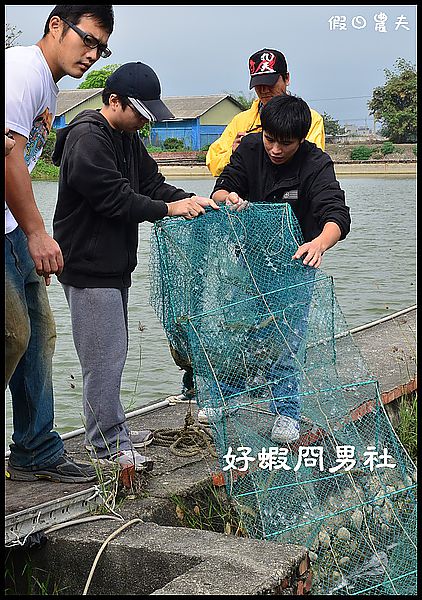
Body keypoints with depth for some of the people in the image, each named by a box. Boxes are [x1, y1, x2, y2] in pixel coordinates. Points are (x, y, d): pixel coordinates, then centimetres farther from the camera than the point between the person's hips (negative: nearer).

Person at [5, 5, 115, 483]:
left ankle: (36, 453, 20)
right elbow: (7, 152, -21)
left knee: (38, 331, 11)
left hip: (14, 230, 10)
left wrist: (33, 239, 20)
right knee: (14, 333, -12)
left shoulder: (48, 86, 18)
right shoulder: (23, 67, -13)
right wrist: (36, 232, -20)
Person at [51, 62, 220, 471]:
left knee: (111, 353, 18)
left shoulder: (127, 138, 15)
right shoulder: (87, 139, -17)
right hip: (89, 266, -10)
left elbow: (152, 184, 13)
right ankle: (108, 445, 4)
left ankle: (110, 429, 30)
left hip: (114, 265, 10)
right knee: (105, 356, -6)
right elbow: (113, 198, -22)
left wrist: (192, 199, -4)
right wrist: (169, 208, -20)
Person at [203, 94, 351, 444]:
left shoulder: (316, 164, -23)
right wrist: (228, 196, -36)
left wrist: (320, 243, -58)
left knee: (284, 342, -3)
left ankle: (287, 412, 15)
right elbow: (221, 189, -10)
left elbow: (337, 215, -36)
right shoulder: (250, 148, -10)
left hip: (294, 264, -4)